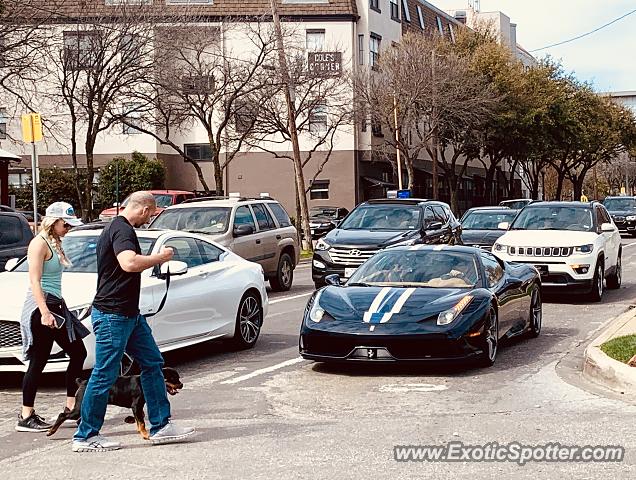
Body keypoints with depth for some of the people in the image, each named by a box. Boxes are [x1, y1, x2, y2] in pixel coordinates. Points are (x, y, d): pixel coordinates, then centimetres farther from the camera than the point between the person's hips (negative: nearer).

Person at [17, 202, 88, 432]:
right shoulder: (39, 243, -11)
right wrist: (45, 312, -26)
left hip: (55, 305, 10)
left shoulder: (54, 244, 17)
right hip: (41, 307, -10)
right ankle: (26, 417, -1)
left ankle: (71, 406, 17)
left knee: (78, 353, 10)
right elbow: (35, 281, -19)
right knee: (38, 362, -6)